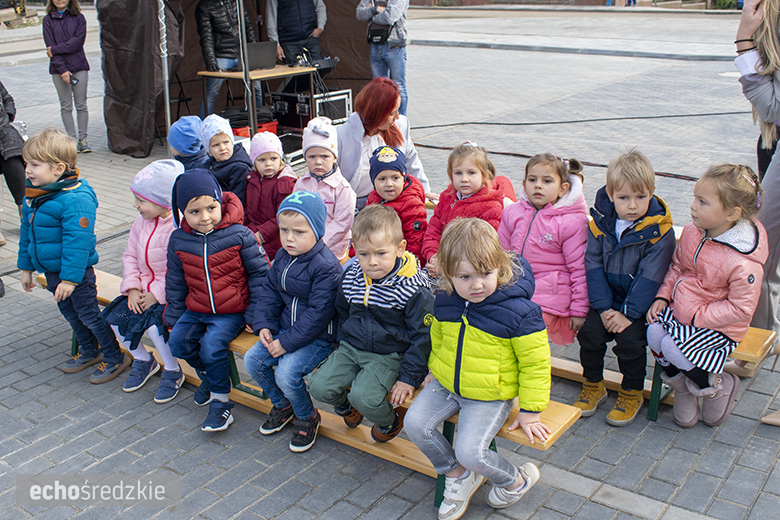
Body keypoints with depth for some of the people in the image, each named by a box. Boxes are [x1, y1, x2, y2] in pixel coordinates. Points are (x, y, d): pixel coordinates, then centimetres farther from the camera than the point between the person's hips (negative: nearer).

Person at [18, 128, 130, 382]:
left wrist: (70, 278, -26)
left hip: (76, 272, -9)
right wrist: (26, 266, 20)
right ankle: (90, 351, 40)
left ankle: (115, 358, 17)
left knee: (89, 314, 2)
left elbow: (77, 242, -27)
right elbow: (27, 233, 15)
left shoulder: (76, 199, -26)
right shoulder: (33, 195, 3)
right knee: (70, 313, 21)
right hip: (51, 270, 9)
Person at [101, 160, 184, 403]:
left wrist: (157, 294, -19)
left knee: (155, 323, -27)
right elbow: (130, 255, 11)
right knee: (115, 317, -4)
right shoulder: (141, 223, 5)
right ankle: (143, 360, 22)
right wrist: (132, 287, -2)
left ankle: (173, 371, 2)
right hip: (144, 289, 8)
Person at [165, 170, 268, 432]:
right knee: (178, 341, -11)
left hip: (232, 311, -5)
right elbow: (175, 280, 12)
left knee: (212, 346, -22)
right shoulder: (178, 240, -1)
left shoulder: (238, 235, -13)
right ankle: (208, 374, 19)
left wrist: (255, 313, -8)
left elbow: (259, 271, -6)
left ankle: (220, 401, -2)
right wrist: (173, 314, 11)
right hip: (196, 309, 5)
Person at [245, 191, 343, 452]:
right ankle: (283, 405, 25)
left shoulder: (326, 267, -23)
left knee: (287, 373, -23)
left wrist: (288, 342, -23)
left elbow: (318, 313, -24)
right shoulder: (283, 257, 3)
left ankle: (307, 417, 7)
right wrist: (264, 325, -1)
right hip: (286, 328, 8)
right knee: (253, 360, 0)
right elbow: (270, 292, 13)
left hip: (318, 336, -8)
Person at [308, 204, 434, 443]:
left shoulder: (415, 291, -19)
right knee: (319, 386, -12)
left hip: (389, 355, -5)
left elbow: (421, 336, -12)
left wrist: (409, 377, -12)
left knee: (363, 396, -26)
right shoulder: (352, 277, -2)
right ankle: (344, 405, 24)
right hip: (351, 347, 5)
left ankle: (389, 422, 9)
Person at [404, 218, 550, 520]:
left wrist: (530, 411, -10)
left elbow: (534, 364, -13)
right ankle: (457, 474, 16)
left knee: (470, 452, -18)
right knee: (415, 424, -7)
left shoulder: (519, 312, -23)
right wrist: (434, 371, 23)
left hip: (490, 396, -6)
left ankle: (516, 480, 13)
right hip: (445, 385, 6)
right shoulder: (445, 301, -7)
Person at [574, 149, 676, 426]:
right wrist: (603, 308, -12)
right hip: (608, 301, 3)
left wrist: (628, 313, -19)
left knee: (629, 339, -21)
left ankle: (632, 393, 5)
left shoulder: (660, 231, -13)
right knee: (589, 331, -15)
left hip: (641, 304, -3)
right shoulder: (600, 224, -3)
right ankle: (593, 385, 10)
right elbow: (593, 266, -4)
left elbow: (649, 278, -15)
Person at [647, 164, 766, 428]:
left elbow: (740, 308, -20)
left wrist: (697, 317, -20)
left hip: (717, 324, -6)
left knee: (674, 348, -24)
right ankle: (681, 388, 9)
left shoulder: (743, 263, -26)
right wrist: (663, 297, -2)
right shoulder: (692, 232, -5)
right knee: (654, 333, -17)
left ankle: (719, 386, 6)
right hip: (680, 307, 7)